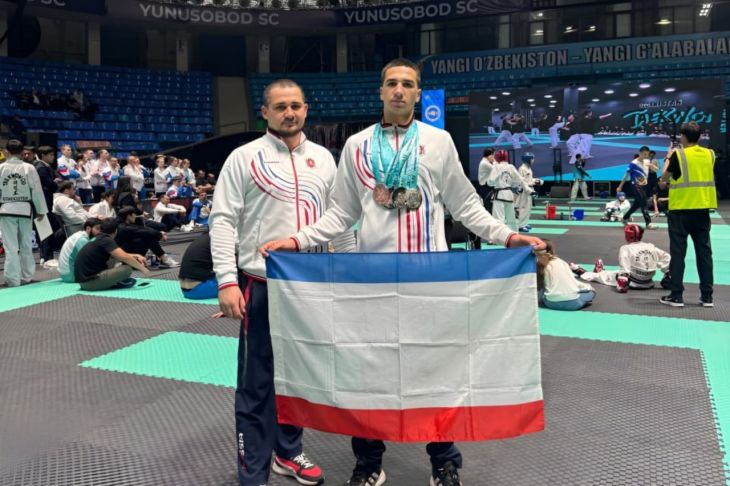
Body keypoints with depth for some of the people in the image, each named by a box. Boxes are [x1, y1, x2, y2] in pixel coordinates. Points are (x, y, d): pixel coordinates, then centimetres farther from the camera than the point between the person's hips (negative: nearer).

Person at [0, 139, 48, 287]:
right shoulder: (29, 168, -7)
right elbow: (37, 190, -3)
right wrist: (41, 210, 8)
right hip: (25, 209, 1)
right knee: (26, 245, 15)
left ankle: (13, 278, 2)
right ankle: (26, 276, 24)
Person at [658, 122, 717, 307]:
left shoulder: (678, 154, -8)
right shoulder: (709, 154, 5)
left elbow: (664, 178, 2)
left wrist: (668, 158, 15)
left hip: (680, 209, -4)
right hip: (702, 209, 4)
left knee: (678, 252, 1)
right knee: (704, 252, 8)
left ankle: (676, 295, 2)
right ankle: (707, 296, 11)